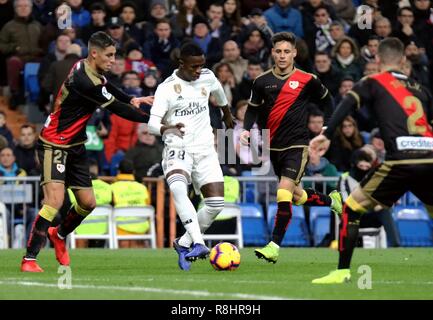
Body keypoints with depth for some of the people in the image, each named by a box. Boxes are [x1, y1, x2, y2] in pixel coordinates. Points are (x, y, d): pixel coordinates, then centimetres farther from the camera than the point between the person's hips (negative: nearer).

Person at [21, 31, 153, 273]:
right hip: (55, 144, -9)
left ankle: (59, 235, 39)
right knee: (55, 200, -22)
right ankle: (29, 260, -20)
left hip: (75, 145, 9)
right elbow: (117, 109, -22)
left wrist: (131, 100, 5)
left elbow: (109, 89, 23)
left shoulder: (89, 69, 2)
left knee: (88, 203, 11)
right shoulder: (85, 81, -27)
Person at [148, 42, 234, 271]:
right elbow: (152, 123, -17)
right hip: (177, 149, -5)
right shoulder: (166, 88, -9)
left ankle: (184, 243, 13)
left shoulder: (207, 77, 6)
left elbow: (218, 91, 31)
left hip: (205, 150, 5)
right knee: (178, 187, -35)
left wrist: (227, 114, 47)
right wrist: (168, 128, -39)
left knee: (216, 203, -8)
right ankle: (198, 243, -42)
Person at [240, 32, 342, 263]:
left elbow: (325, 99, 12)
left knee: (284, 193, -19)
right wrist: (247, 130, -4)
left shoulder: (307, 80, -5)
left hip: (297, 144, -5)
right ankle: (331, 200, 45)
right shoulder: (262, 81, 1)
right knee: (296, 196, 15)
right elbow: (253, 108, 13)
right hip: (274, 147, 5)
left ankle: (274, 246, -18)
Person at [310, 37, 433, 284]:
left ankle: (343, 271, 3)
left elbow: (348, 104, -5)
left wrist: (327, 135, -12)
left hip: (401, 161, -4)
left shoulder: (373, 83, 12)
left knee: (351, 210, 9)